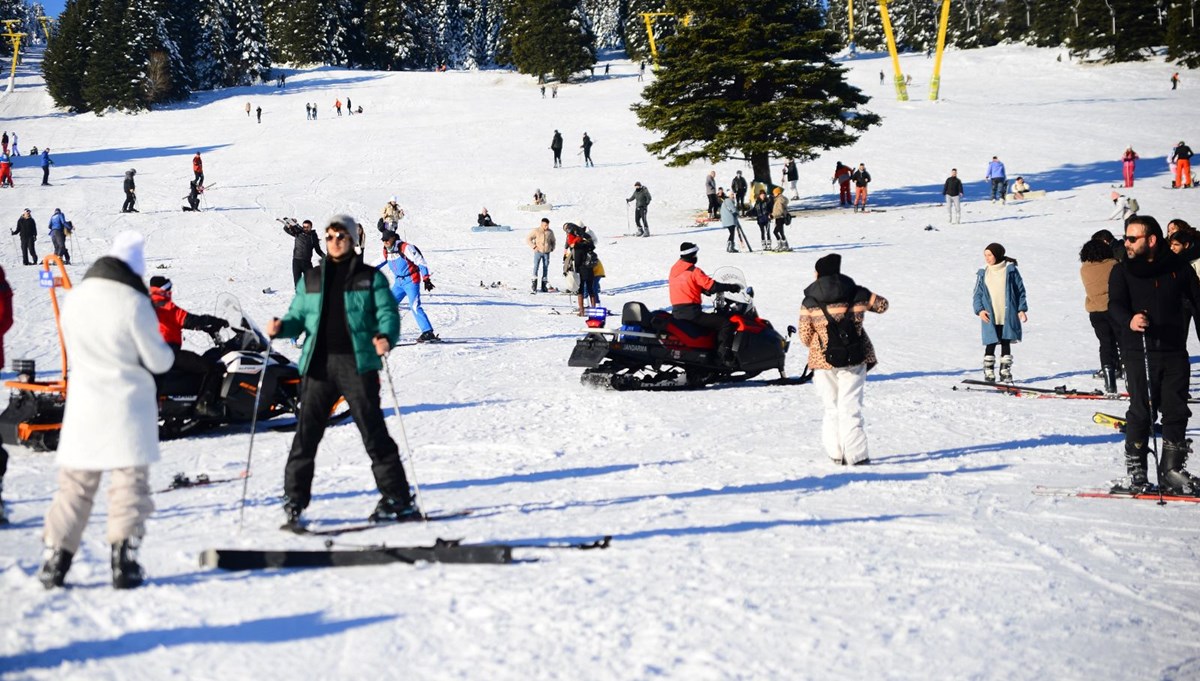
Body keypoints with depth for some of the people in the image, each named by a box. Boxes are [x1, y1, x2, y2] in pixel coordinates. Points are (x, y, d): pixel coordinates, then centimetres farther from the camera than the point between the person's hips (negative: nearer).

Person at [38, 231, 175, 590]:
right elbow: (158, 360, -8)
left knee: (75, 483, 12)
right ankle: (124, 560, -4)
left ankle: (55, 560, 9)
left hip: (84, 407, 5)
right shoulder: (133, 304, -15)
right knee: (129, 481, 3)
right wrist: (166, 353, 13)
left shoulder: (74, 299, 2)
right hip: (127, 407, -4)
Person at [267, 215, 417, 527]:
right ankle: (294, 500, 10)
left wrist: (385, 337, -21)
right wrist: (281, 327, -6)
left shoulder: (371, 278, 7)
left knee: (373, 431, -4)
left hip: (358, 363, -3)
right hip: (318, 364, 3)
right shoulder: (311, 279, 17)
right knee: (306, 431, 1)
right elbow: (298, 316, 17)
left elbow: (388, 313, 0)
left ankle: (398, 499, 2)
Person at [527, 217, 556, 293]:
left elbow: (553, 241, 23)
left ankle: (544, 286, 11)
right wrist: (534, 246, -10)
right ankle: (533, 287, -14)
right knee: (536, 267, -11)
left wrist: (552, 248, 9)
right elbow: (528, 239, -2)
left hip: (546, 253, 4)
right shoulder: (536, 231, -5)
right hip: (538, 252, -4)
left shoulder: (550, 232, 6)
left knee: (545, 268, 4)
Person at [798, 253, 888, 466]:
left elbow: (805, 337, -3)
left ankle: (835, 453, 14)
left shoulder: (809, 302, -5)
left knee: (831, 408, 14)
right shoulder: (858, 294, -2)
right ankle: (855, 455, -3)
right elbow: (882, 305, 14)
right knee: (850, 408, 1)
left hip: (822, 361, 0)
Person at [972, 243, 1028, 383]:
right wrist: (979, 310, -7)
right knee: (990, 345, -1)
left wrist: (1021, 309, -2)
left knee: (1006, 344, 5)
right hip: (990, 316, 1)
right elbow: (978, 294, 8)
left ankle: (1005, 372, 14)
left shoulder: (1010, 270, 1)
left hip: (1008, 315, -1)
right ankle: (988, 373, 6)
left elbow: (1020, 290, 4)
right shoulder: (983, 274, 7)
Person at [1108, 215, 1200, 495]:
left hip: (1174, 351, 2)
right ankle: (1135, 469, 7)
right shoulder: (1122, 271, 2)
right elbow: (1116, 304, -12)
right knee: (1141, 411, -3)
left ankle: (1172, 469, 11)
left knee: (1177, 411, 2)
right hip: (1139, 353, -2)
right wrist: (1129, 320, -34)